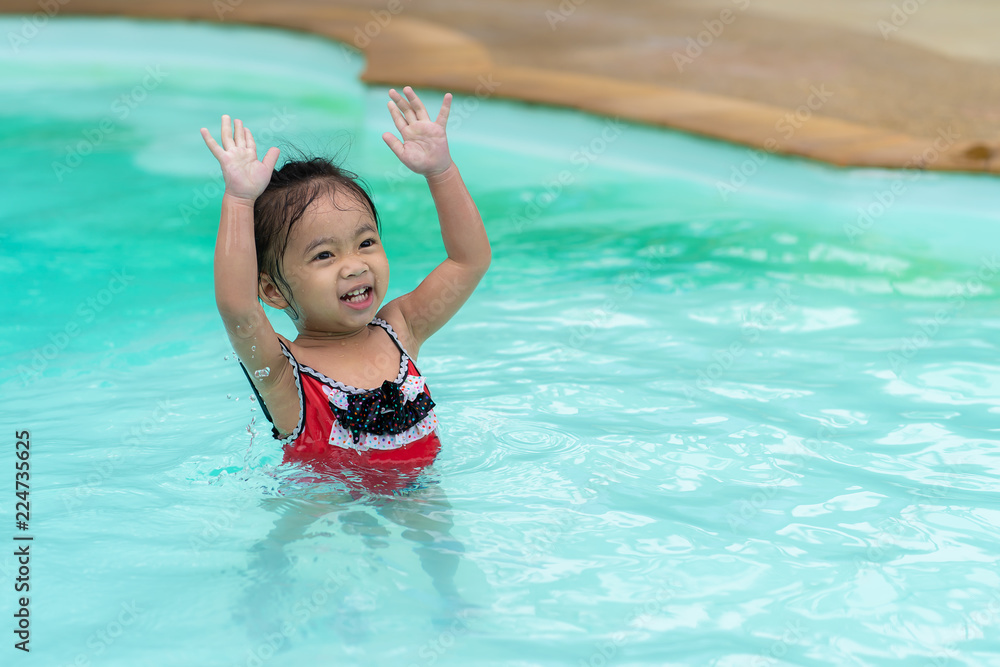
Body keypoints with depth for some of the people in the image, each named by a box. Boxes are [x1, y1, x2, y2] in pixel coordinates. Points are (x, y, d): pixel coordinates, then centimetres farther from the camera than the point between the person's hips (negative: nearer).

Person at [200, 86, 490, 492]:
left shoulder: (399, 331, 1)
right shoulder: (282, 371, -15)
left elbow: (471, 260, 3)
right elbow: (236, 306, -34)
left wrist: (440, 170, -5)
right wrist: (239, 200, -36)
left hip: (415, 494, 4)